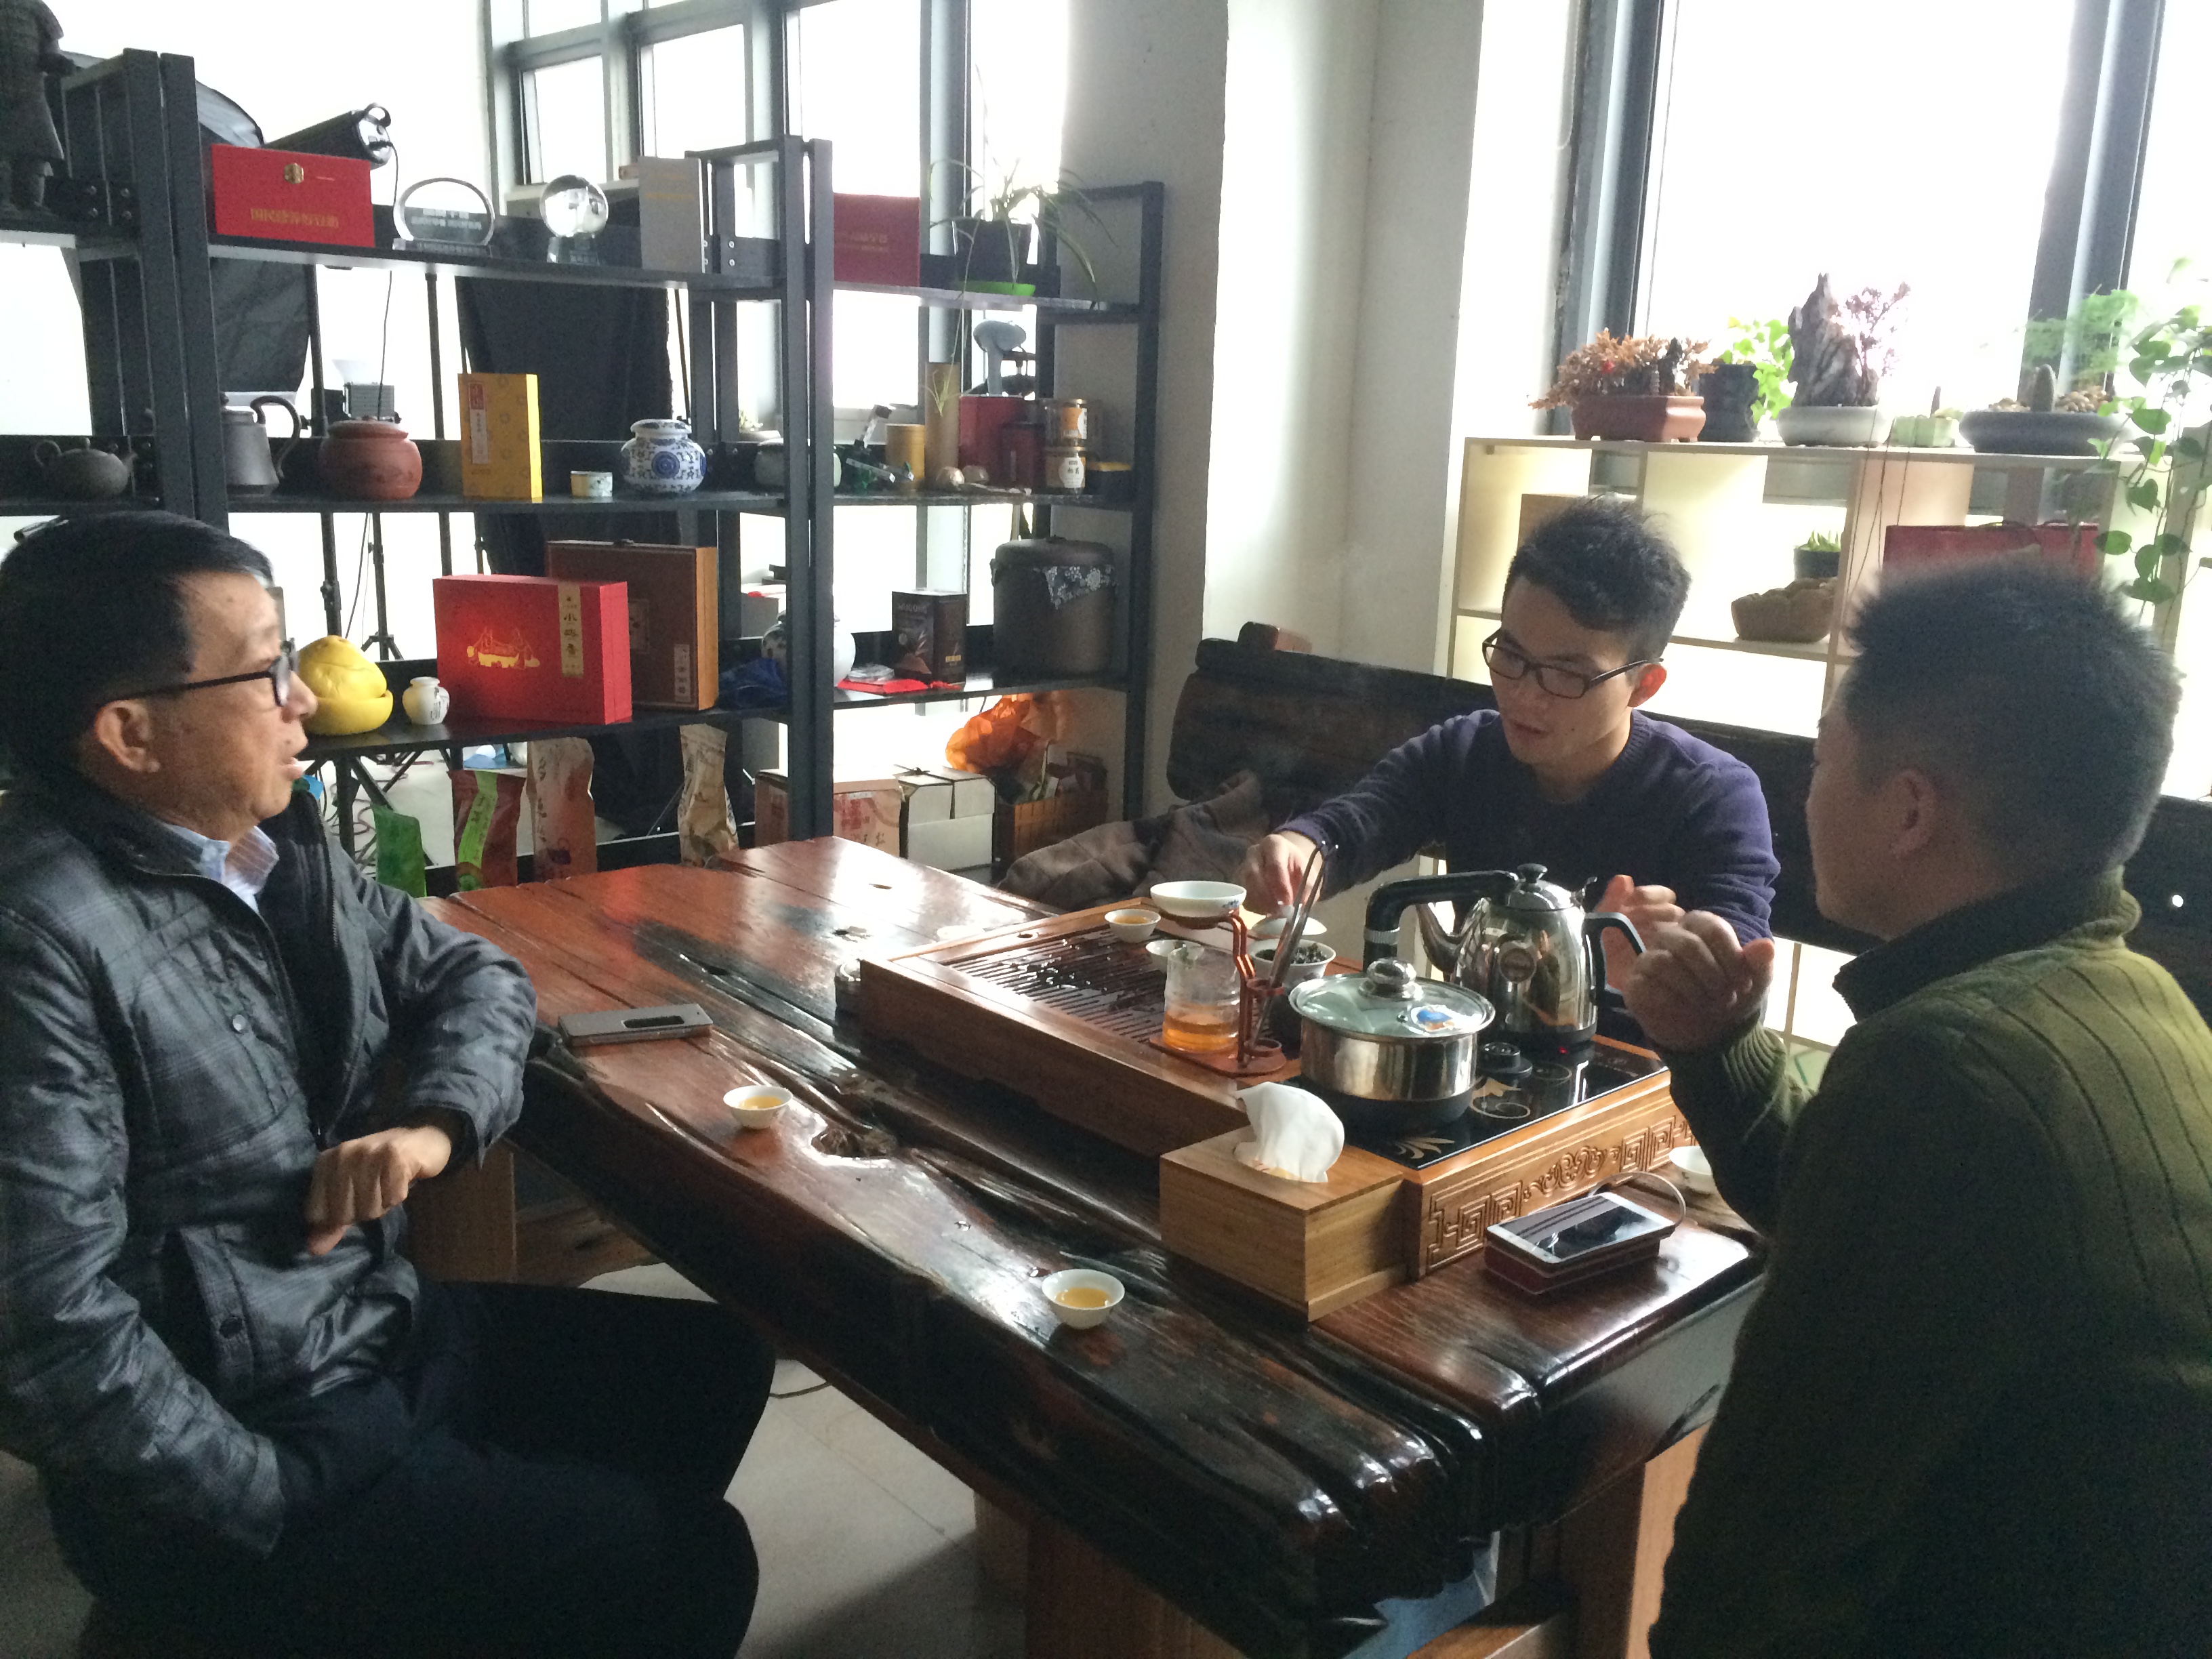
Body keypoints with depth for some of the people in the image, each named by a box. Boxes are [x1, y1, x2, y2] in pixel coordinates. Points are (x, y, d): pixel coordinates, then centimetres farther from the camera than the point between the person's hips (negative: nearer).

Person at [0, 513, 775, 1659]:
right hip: (241, 1450, -8)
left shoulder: (276, 844, 1)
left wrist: (435, 1122, -10)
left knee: (715, 1365, 15)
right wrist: (290, 1507, -19)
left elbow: (470, 972, 12)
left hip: (381, 1328, 8)